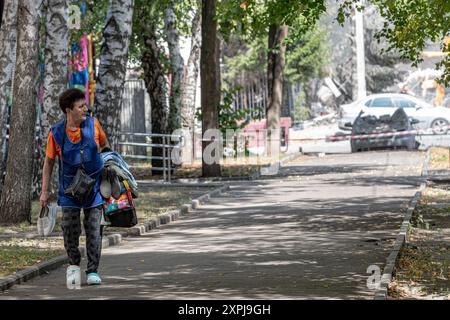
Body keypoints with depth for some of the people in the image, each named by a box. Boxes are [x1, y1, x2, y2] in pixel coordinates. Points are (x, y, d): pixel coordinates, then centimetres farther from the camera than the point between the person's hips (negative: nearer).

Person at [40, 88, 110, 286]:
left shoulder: (93, 124, -7)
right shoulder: (56, 133, -10)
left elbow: (105, 145, 12)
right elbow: (49, 162, 2)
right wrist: (45, 191, 2)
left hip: (94, 186, 1)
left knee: (94, 229, -1)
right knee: (70, 228, -2)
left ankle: (93, 271, 8)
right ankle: (74, 263, 24)